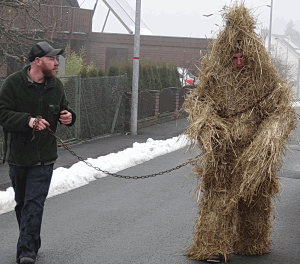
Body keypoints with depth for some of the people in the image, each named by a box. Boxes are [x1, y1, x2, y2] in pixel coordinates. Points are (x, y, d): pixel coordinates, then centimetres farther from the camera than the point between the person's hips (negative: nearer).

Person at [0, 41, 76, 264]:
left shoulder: (56, 85, 5)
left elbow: (64, 109, 20)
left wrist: (68, 116, -4)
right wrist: (28, 120, -29)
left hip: (44, 158, 1)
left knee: (34, 204, -10)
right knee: (22, 204, 13)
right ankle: (32, 244, 31)